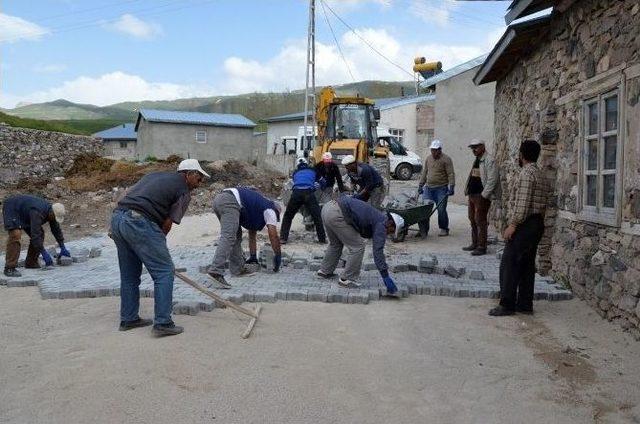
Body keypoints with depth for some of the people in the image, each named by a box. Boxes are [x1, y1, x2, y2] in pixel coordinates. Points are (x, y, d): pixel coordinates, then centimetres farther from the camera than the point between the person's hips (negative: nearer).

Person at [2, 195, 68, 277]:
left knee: (40, 233, 0)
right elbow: (35, 234, -40)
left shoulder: (51, 211, -11)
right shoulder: (38, 212, -38)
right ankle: (10, 268, -26)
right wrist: (44, 253, -38)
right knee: (15, 235, -27)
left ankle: (31, 263, 9)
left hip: (23, 212, 9)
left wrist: (63, 248, 4)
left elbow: (56, 230, 2)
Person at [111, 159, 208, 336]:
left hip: (117, 216, 9)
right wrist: (157, 244, 12)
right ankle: (162, 323, -2)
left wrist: (116, 228, 22)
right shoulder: (184, 192, 5)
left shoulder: (154, 175, 26)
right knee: (164, 271, 0)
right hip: (139, 223, -8)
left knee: (129, 274, 19)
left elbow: (128, 194, 21)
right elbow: (167, 223, -1)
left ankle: (128, 319, 29)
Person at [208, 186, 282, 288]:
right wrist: (278, 256, 15)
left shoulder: (255, 209, 37)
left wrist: (253, 257, 41)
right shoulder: (269, 209, 15)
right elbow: (273, 236, 6)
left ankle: (238, 269, 17)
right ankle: (216, 271, -30)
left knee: (236, 235, 17)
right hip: (229, 201, -9)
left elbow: (252, 235, 39)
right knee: (228, 237, -18)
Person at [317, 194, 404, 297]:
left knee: (336, 243, 30)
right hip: (337, 215, -10)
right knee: (357, 246, 0)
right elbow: (378, 252, -8)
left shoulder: (377, 216, 26)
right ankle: (347, 279, 9)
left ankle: (325, 271, 39)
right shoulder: (381, 224, -2)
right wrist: (386, 277, -6)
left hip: (327, 208, 10)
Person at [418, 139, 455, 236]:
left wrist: (451, 187, -17)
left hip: (441, 189, -5)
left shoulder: (446, 159, -3)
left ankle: (444, 229, 10)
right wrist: (420, 185, 16)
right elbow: (424, 173, 19)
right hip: (429, 188, 5)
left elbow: (451, 174, -8)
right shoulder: (428, 158, 14)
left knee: (441, 210, -5)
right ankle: (424, 229, 6)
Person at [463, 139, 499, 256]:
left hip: (482, 196, -9)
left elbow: (492, 180, -18)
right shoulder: (476, 160, 17)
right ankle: (474, 243, 24)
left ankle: (482, 247, 0)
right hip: (472, 194, 9)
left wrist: (484, 195, -20)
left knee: (480, 220, -7)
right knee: (472, 219, 14)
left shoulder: (489, 161, -12)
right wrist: (467, 190, 14)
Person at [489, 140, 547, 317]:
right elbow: (542, 203, 19)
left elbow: (522, 203, -21)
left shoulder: (526, 173, -13)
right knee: (527, 265, 12)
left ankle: (507, 305, -4)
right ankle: (525, 305, 16)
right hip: (537, 224, 10)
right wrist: (539, 222, 21)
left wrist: (513, 224, -20)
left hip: (524, 224, -10)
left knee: (509, 265, -6)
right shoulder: (540, 173, 18)